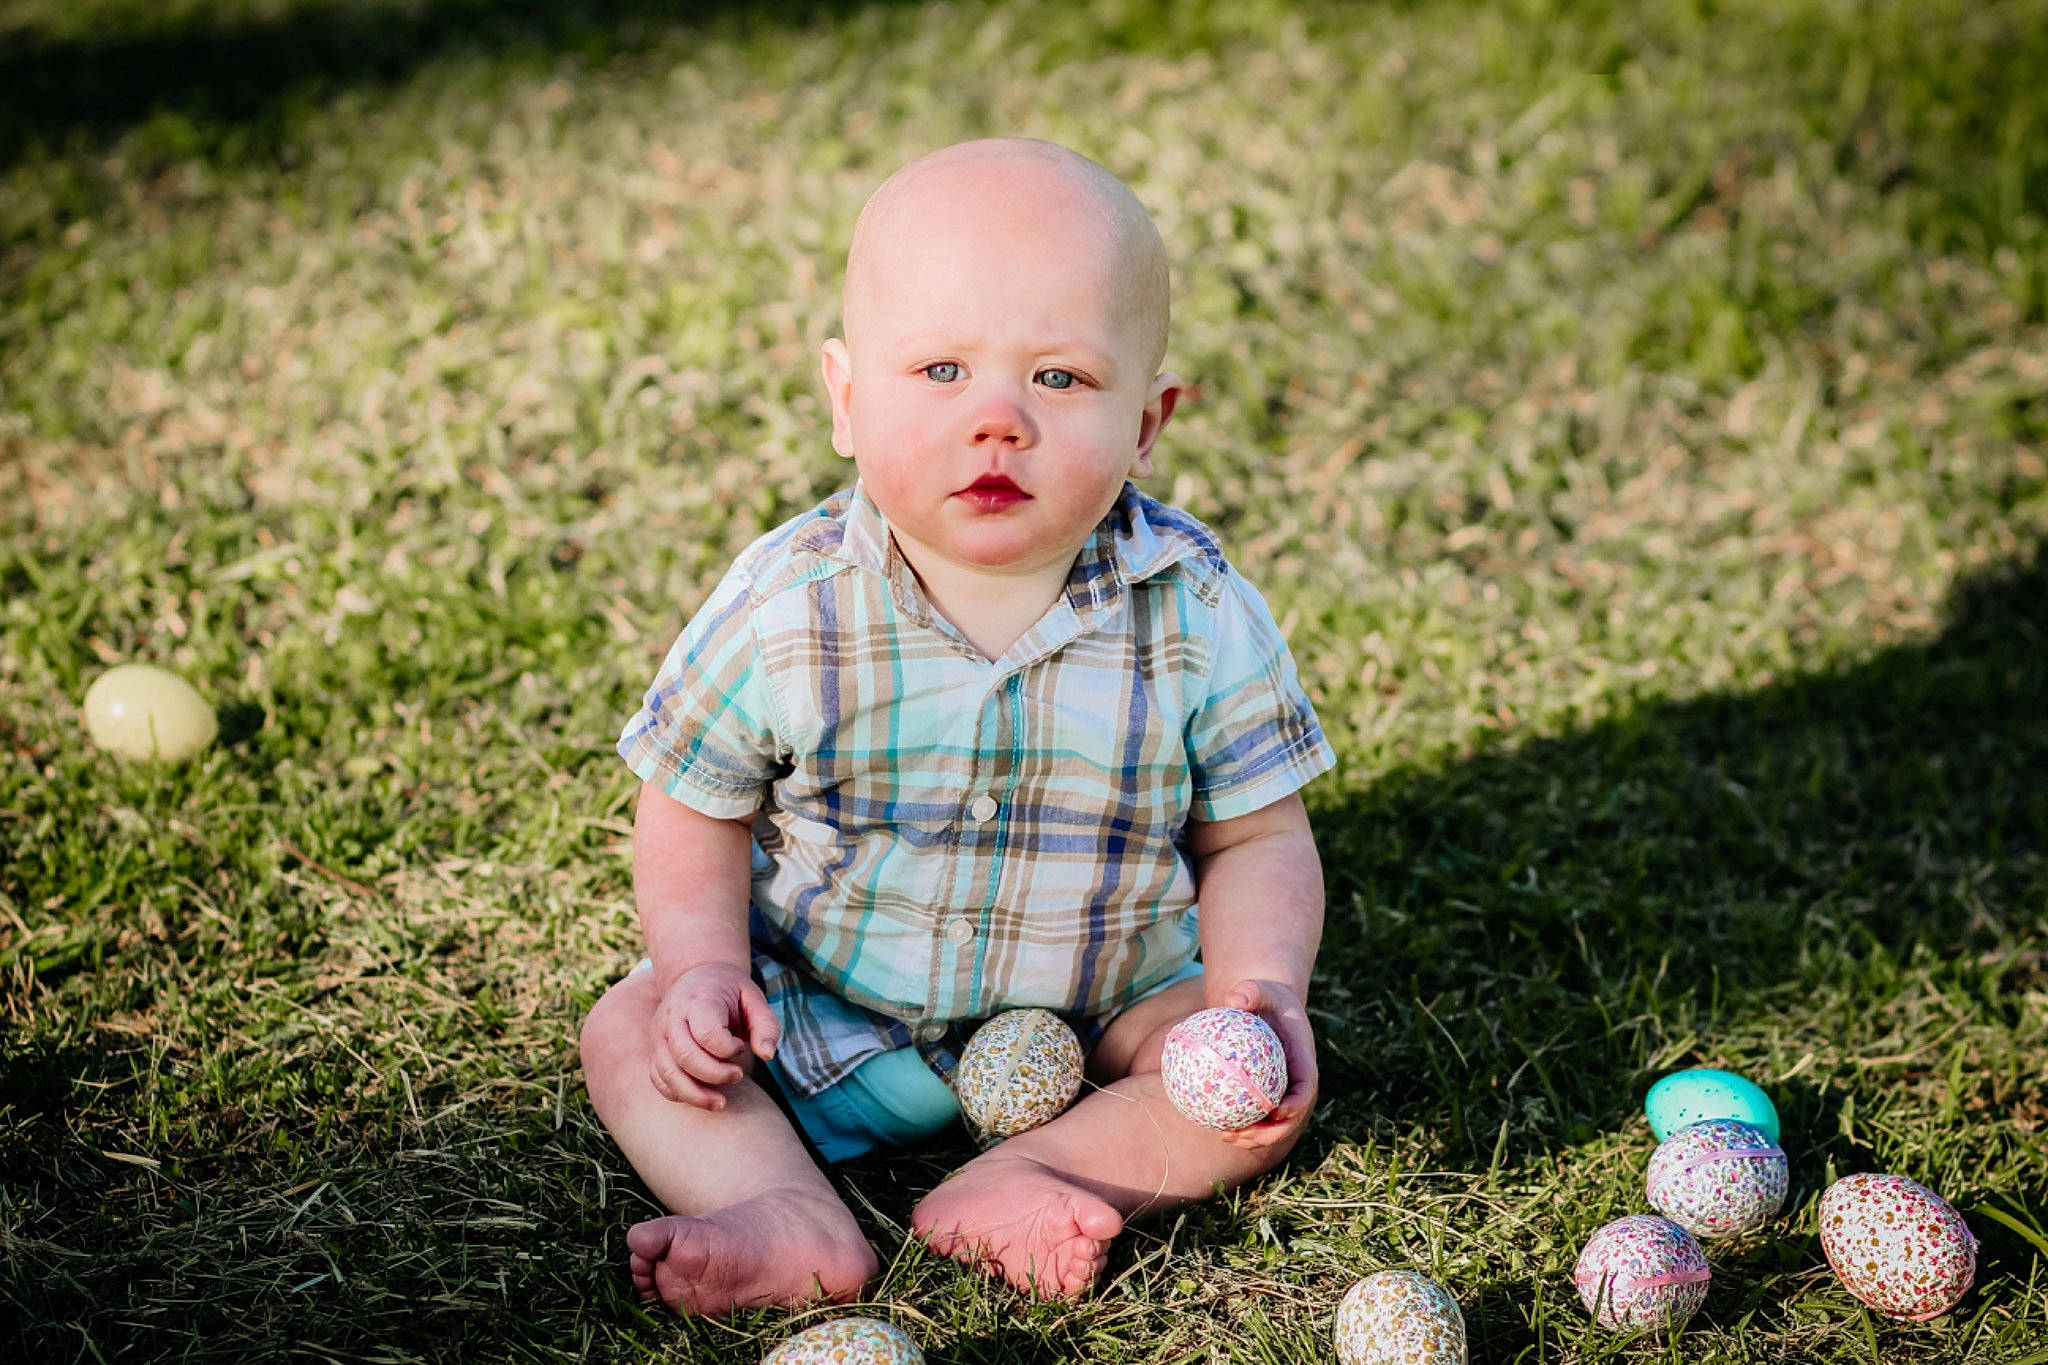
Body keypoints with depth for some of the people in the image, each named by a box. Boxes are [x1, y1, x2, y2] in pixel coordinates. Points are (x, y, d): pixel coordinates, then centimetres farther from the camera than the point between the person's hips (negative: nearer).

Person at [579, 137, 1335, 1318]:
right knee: (632, 1033, -15)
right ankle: (795, 1224, -32)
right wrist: (703, 966, -21)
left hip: (1099, 1017, 0)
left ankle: (1001, 1195, -27)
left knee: (1271, 1074, -18)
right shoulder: (784, 610, -18)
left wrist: (1261, 988, -25)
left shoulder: (1201, 620, -18)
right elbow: (695, 815, -5)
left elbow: (1254, 839, -7)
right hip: (820, 1017, 0)